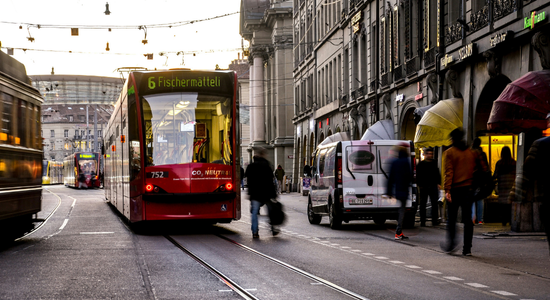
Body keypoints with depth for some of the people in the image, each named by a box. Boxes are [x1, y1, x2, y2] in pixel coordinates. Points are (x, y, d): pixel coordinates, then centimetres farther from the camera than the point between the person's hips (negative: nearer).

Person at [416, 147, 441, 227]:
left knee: (435, 204, -3)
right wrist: (419, 185, -3)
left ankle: (435, 220, 0)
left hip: (433, 186, 2)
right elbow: (418, 176, 5)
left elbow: (438, 174, 17)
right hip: (423, 187, -1)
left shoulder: (434, 164, 12)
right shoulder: (420, 164, 5)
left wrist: (438, 183, 7)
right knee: (423, 204, 3)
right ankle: (422, 222, 8)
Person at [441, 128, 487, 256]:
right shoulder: (472, 152, 11)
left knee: (451, 218, 10)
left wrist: (447, 190, -13)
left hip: (455, 189, -3)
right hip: (468, 189, 3)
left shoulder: (449, 152, -2)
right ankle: (467, 248, 1)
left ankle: (451, 243, 6)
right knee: (467, 218, 3)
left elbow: (448, 172, -10)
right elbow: (483, 169, 11)